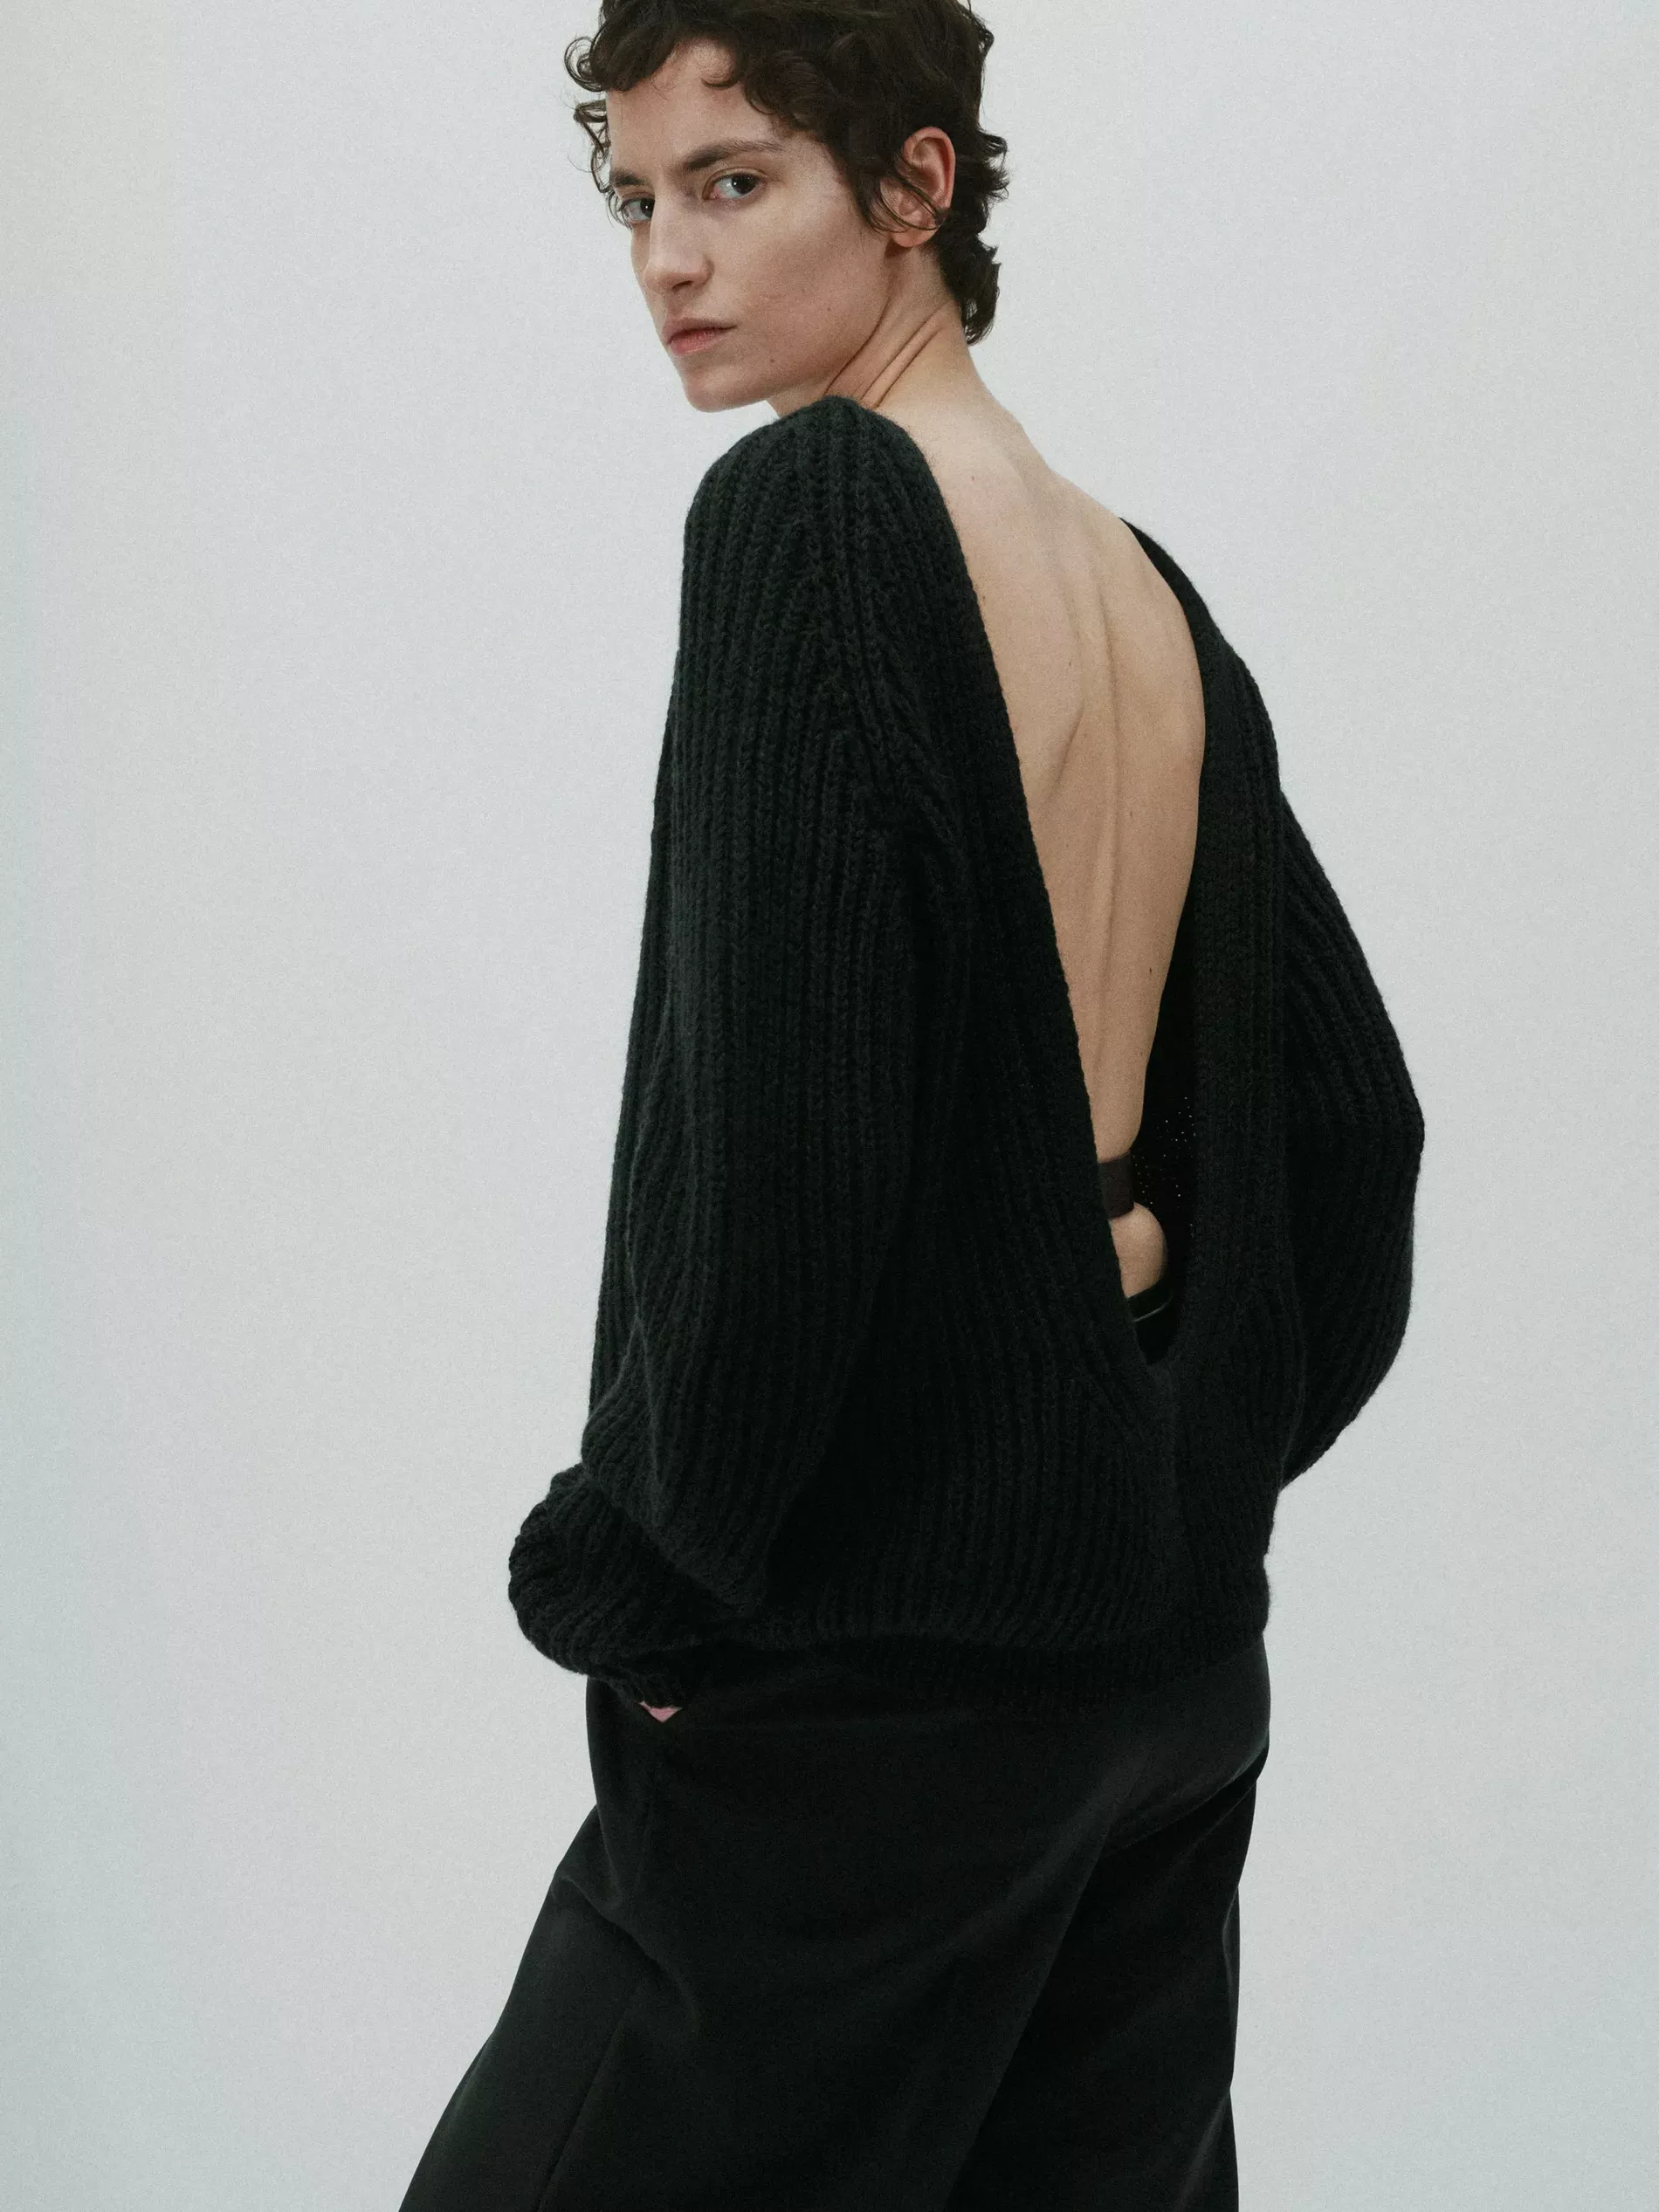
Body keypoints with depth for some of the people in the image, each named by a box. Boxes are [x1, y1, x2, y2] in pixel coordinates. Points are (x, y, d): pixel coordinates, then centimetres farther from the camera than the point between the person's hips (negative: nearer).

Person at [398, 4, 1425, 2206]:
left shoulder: (807, 505, -13)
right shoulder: (1152, 595, 10)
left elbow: (773, 1119, -21)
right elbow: (1354, 1115, 14)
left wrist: (641, 1578, -12)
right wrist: (1206, 1464, 18)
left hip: (880, 1667, -8)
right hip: (1181, 1644, 8)